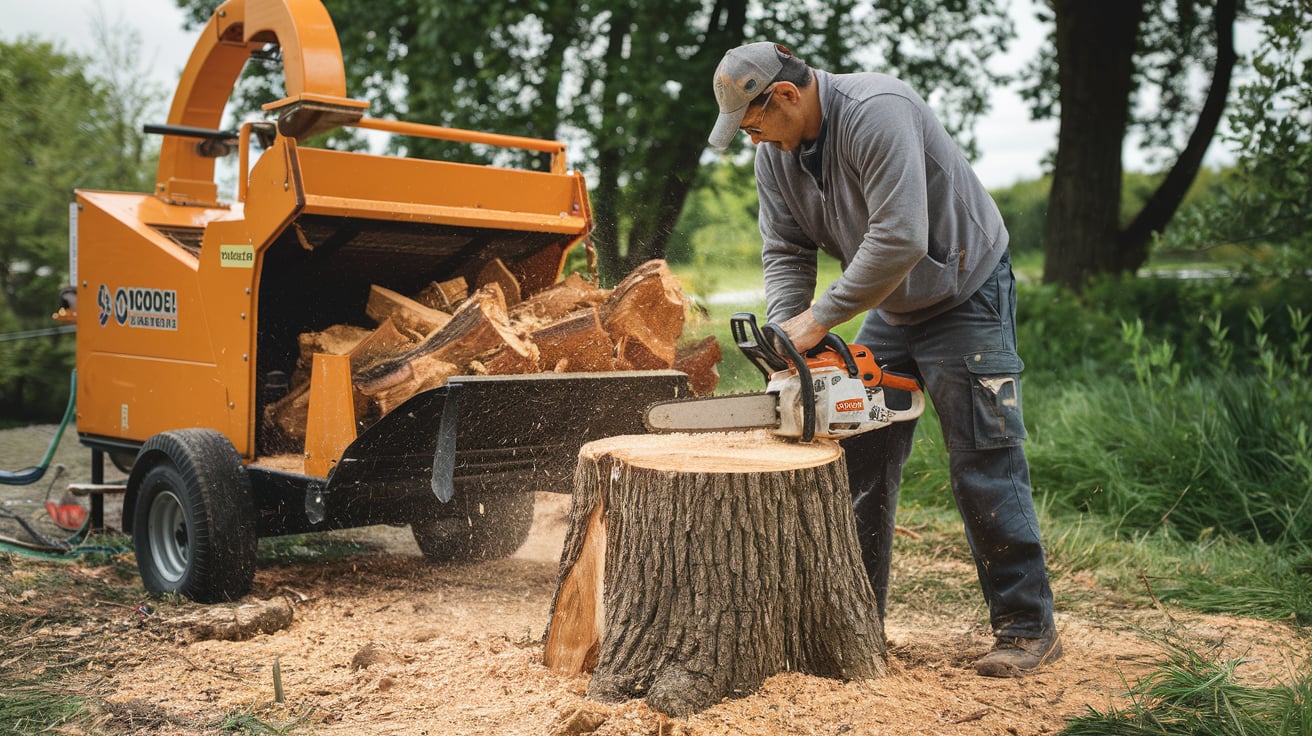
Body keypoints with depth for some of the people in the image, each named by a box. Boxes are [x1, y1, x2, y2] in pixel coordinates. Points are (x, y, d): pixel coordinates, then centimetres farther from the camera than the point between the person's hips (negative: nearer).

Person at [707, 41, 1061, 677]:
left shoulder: (877, 112, -29)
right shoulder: (776, 153, -3)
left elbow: (898, 240, -35)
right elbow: (785, 253, -2)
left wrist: (820, 318, -29)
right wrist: (786, 333, -18)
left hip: (963, 298, -8)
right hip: (887, 311, 8)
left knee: (984, 467, -6)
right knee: (859, 467, 6)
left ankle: (1027, 628, 5)